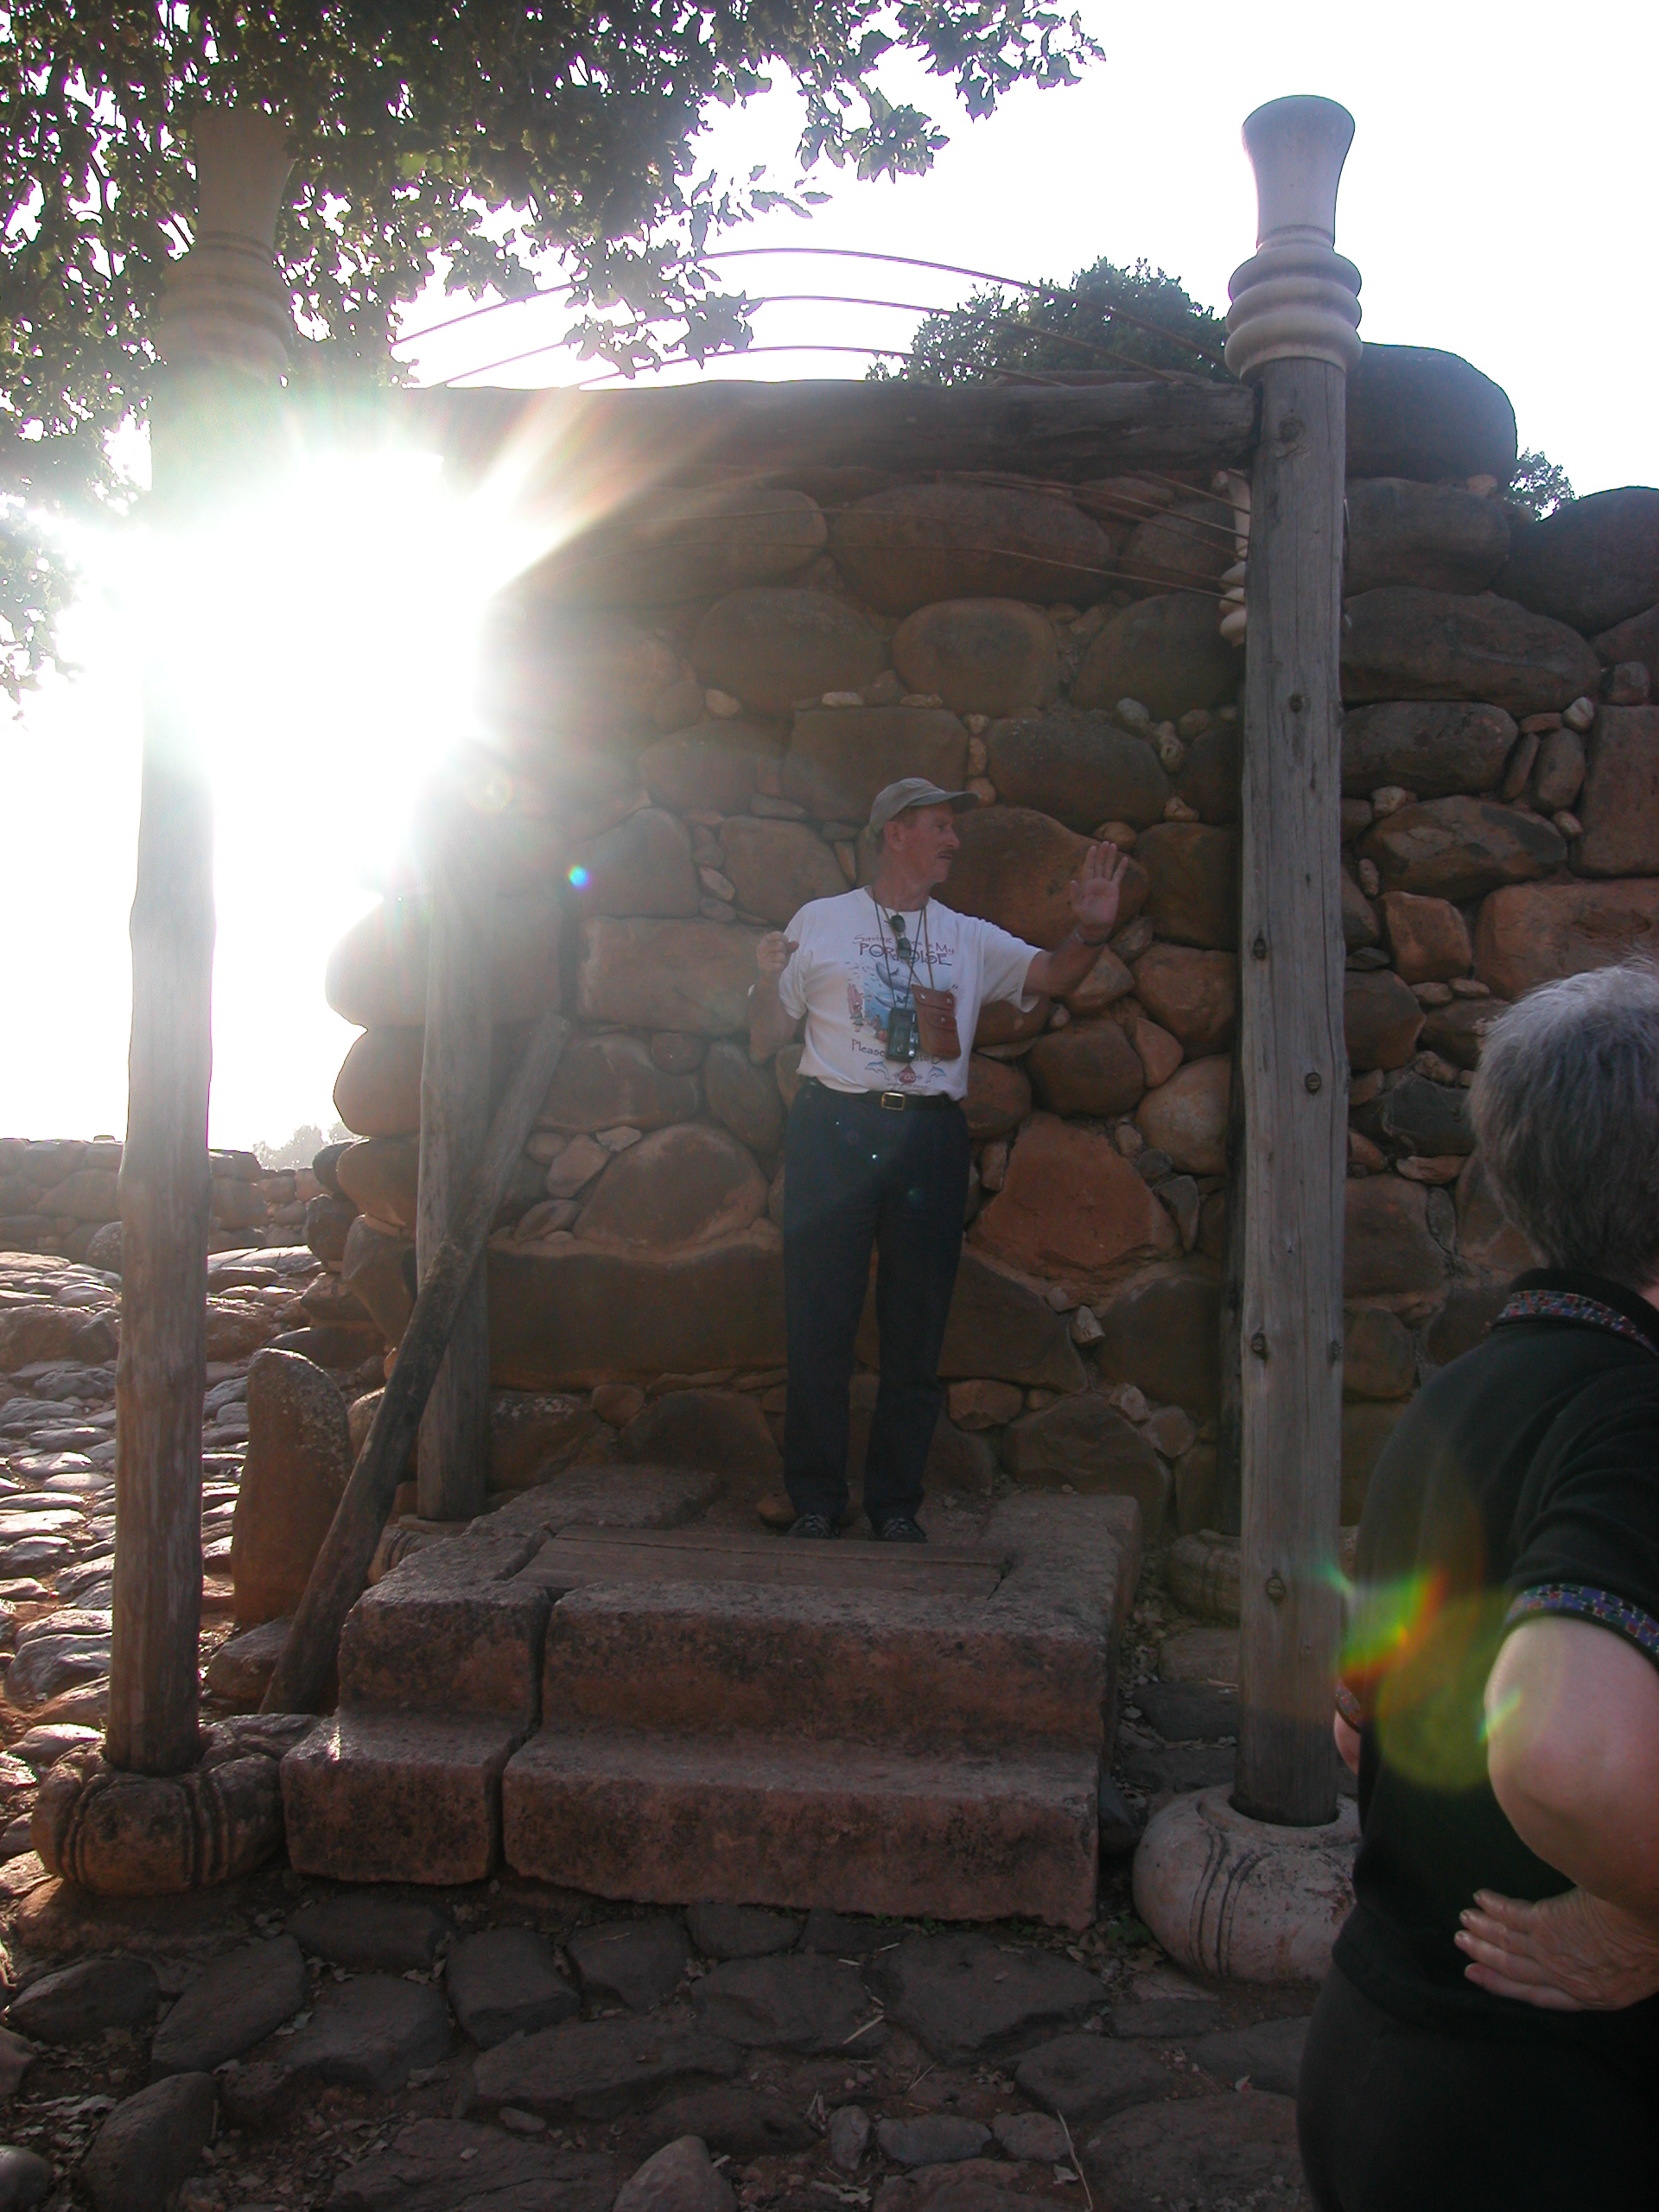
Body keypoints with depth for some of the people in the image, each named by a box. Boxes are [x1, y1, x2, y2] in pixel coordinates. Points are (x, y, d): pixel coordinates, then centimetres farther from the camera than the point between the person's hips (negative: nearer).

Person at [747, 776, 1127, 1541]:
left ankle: (895, 1501, 16)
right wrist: (768, 979, -11)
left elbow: (1052, 975, 2)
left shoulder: (971, 940, 16)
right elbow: (766, 1042, 9)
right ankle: (815, 1499, 11)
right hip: (834, 1131, -2)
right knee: (820, 1321, -1)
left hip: (932, 1138, 3)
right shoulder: (819, 923, 9)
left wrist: (1091, 933, -17)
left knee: (917, 1330, 4)